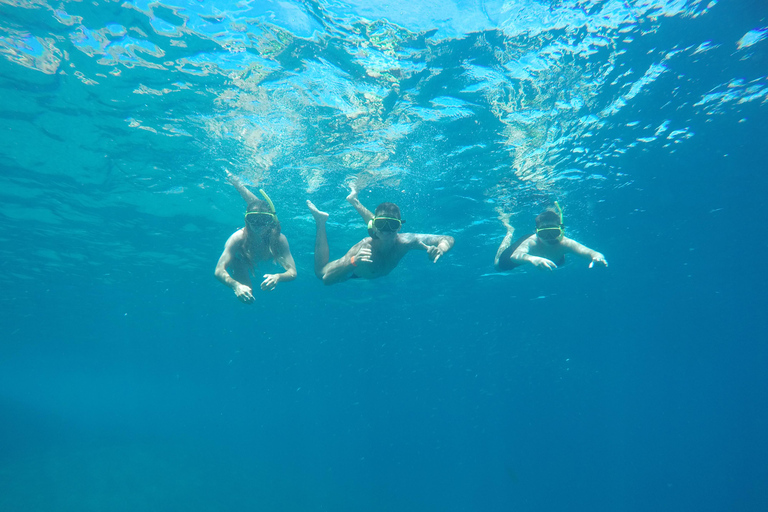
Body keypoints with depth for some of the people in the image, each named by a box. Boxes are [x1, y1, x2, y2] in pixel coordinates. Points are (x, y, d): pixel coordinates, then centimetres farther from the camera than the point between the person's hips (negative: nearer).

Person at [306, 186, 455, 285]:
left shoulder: (405, 241, -42)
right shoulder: (363, 248, -49)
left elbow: (448, 239, -35)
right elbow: (325, 277, -53)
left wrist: (440, 249, -58)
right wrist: (353, 262, -68)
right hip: (356, 270, -4)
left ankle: (355, 202, 42)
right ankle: (320, 221, 18)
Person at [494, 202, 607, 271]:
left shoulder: (564, 243, -46)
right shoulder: (531, 243, -50)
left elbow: (588, 251, -61)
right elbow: (515, 256, -71)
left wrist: (596, 256, -86)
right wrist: (532, 258, -93)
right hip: (525, 250, -3)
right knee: (499, 265, 21)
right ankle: (510, 231, 39)